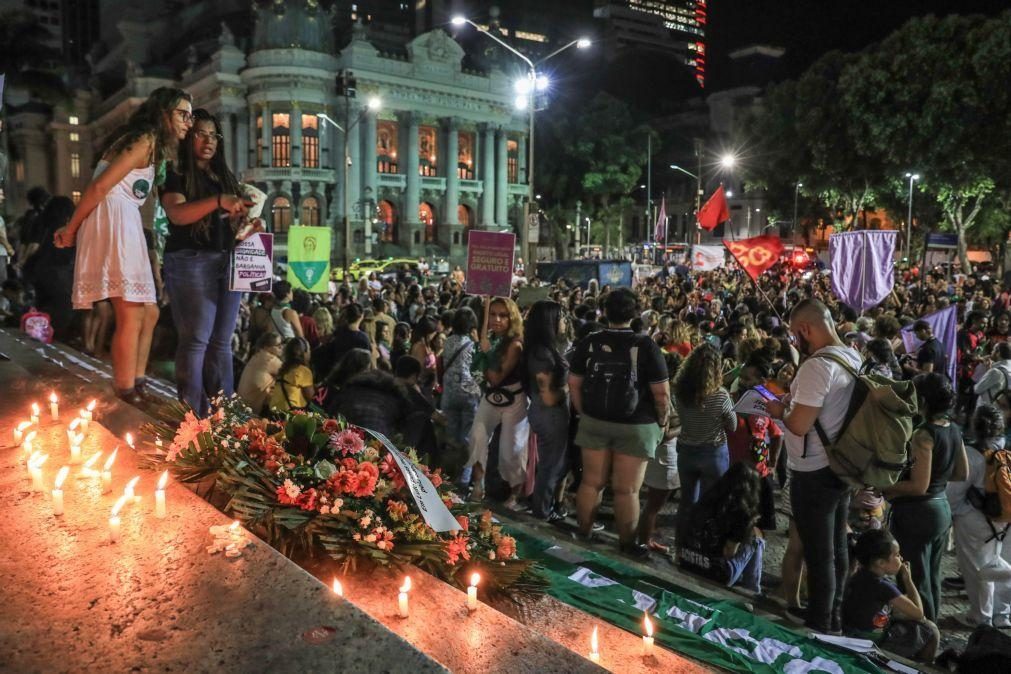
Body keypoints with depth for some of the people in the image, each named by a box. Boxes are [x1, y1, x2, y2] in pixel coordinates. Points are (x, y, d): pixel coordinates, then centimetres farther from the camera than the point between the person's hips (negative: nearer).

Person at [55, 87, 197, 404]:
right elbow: (99, 188, -13)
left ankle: (136, 384, 13)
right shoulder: (146, 139, -8)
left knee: (149, 313, 10)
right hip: (114, 220, -10)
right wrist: (71, 230, -4)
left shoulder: (157, 148, 23)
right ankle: (126, 393, -7)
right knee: (132, 316, -11)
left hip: (126, 226, 10)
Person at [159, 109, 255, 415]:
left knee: (221, 342, 6)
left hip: (228, 262, 6)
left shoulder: (226, 177, 20)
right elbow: (177, 214, -18)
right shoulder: (176, 177, 1)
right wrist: (218, 201, -32)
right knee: (196, 339, -11)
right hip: (192, 261, -6)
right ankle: (192, 415, -7)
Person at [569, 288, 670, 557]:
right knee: (627, 489, 5)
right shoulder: (646, 346, -13)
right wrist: (662, 422, 3)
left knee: (591, 481, 14)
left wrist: (584, 413, 14)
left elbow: (574, 384, 2)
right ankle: (627, 543, 18)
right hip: (636, 426, -3)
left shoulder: (588, 343, -3)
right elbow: (661, 393, -12)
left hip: (594, 422, 3)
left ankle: (584, 532, 29)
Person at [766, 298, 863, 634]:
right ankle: (835, 614, 35)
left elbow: (799, 425, -26)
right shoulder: (853, 360, 4)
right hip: (841, 466, 9)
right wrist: (796, 402, 11)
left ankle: (819, 620, 22)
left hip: (814, 473, -9)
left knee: (818, 551, 7)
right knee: (836, 547, 20)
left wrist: (779, 411, -7)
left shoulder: (817, 365, -25)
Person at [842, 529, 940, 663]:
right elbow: (918, 613, -15)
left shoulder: (861, 575, -2)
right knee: (930, 631, 6)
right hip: (872, 645, -8)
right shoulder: (882, 586, -27)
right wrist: (908, 579, -7)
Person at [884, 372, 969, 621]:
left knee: (915, 580, 3)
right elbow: (962, 474, 15)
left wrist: (883, 488, -14)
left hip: (916, 513, -9)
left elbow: (918, 486, -23)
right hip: (942, 508, 9)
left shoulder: (924, 434, -22)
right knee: (932, 577, 20)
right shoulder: (954, 430, 3)